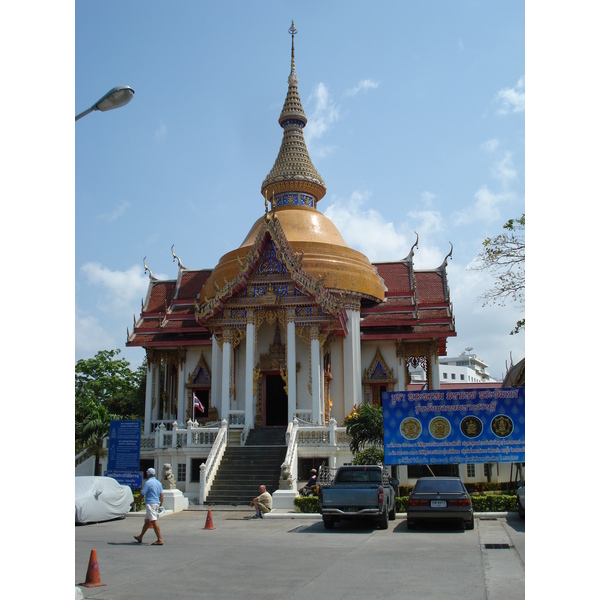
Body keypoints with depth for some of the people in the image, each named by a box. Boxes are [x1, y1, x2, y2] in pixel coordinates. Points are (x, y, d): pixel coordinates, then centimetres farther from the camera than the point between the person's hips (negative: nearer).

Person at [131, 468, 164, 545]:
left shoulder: (148, 483, -10)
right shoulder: (159, 483, 12)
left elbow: (141, 495, -9)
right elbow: (161, 495, 13)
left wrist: (134, 502, 2)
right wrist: (161, 505, 19)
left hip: (150, 504, -9)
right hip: (157, 504, 9)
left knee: (154, 521, -11)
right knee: (146, 521, 20)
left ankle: (160, 539, -16)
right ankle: (140, 537, 33)